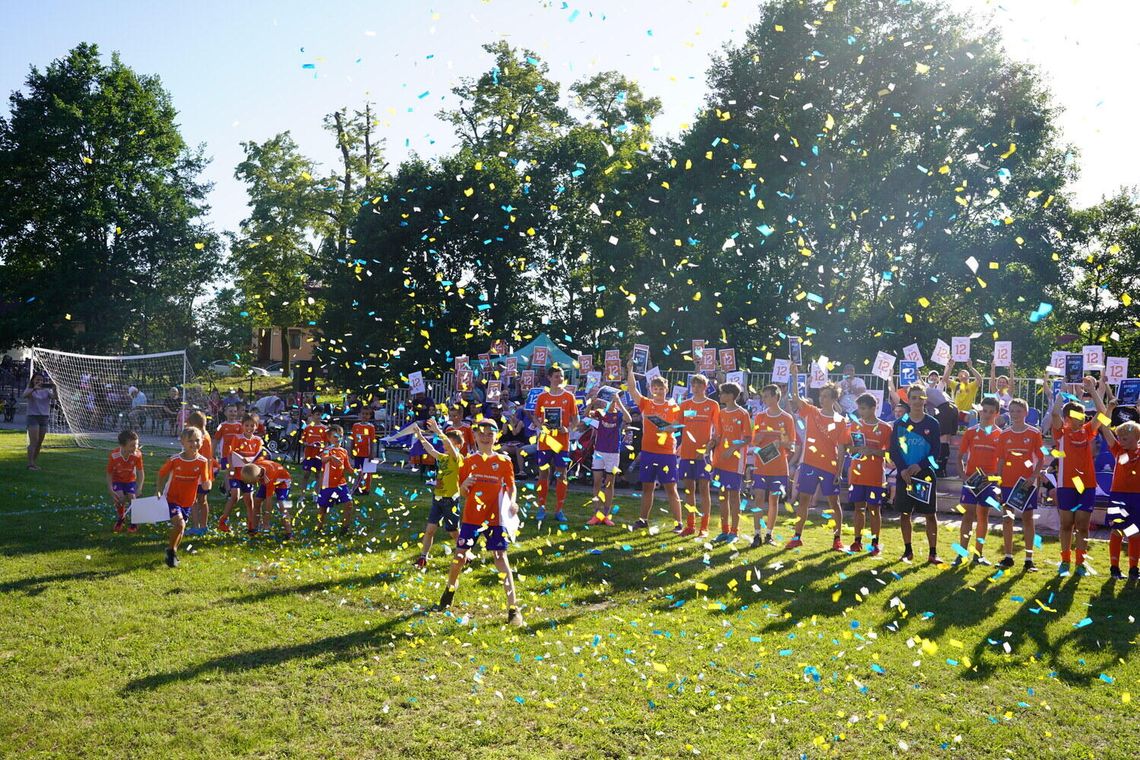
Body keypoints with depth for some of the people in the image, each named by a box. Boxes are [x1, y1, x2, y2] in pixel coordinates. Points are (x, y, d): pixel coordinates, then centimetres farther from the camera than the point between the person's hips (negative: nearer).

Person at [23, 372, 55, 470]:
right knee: (33, 442, -13)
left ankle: (34, 462, 16)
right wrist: (34, 389, -38)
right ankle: (30, 464, -13)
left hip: (44, 417, 4)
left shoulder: (46, 390, 8)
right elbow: (25, 395, -22)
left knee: (39, 443, 7)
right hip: (33, 417, -4)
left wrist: (54, 389, -29)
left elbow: (53, 397, -10)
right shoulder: (30, 390, 1)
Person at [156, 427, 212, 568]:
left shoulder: (202, 462, -11)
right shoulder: (174, 460, -15)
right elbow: (162, 473, 3)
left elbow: (206, 486, -13)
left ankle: (173, 552, 41)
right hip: (172, 498, -3)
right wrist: (159, 490, -2)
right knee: (180, 524, -22)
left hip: (187, 501, 3)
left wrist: (207, 483, -34)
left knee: (180, 530, 15)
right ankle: (171, 551, 0)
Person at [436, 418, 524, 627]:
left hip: (495, 517, -2)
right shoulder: (468, 462, 5)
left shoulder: (504, 461, 2)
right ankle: (450, 590, 35)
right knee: (460, 556, 5)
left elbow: (511, 487, 8)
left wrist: (512, 502, -13)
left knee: (501, 557, -8)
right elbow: (462, 494, 8)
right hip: (471, 517, 2)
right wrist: (464, 485, -15)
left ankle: (513, 608, -8)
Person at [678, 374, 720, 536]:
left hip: (704, 452, -3)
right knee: (689, 489, 7)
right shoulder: (685, 404, 11)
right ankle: (690, 525, 14)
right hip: (687, 451, 3)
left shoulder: (712, 405, 1)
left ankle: (704, 527, 4)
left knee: (703, 488, -2)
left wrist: (710, 446, -13)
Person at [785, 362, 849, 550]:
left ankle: (838, 539, 13)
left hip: (829, 467, -1)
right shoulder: (811, 412, 4)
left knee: (834, 502, 4)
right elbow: (796, 397, -9)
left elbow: (841, 449, 0)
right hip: (809, 464, 2)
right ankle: (797, 537, 13)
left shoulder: (840, 422, 0)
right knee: (804, 500, 6)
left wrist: (839, 471, -6)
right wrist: (794, 376, -21)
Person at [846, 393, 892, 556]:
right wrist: (854, 448, -12)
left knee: (874, 508, 2)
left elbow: (888, 452, -5)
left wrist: (871, 451, -20)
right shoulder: (855, 425, 7)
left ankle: (875, 543, 10)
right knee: (859, 507, 7)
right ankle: (857, 541, 15)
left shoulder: (885, 428, -4)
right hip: (857, 474, 3)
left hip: (875, 476, -3)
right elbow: (848, 448, 10)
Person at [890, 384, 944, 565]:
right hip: (904, 474, 1)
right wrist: (902, 469, -13)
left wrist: (919, 465, -15)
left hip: (926, 475, -1)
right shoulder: (900, 423, 3)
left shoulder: (932, 424, 1)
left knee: (930, 514, 0)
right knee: (905, 513, 6)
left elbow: (936, 452, -3)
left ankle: (933, 553, 5)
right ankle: (908, 551, 17)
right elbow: (893, 451, 1)